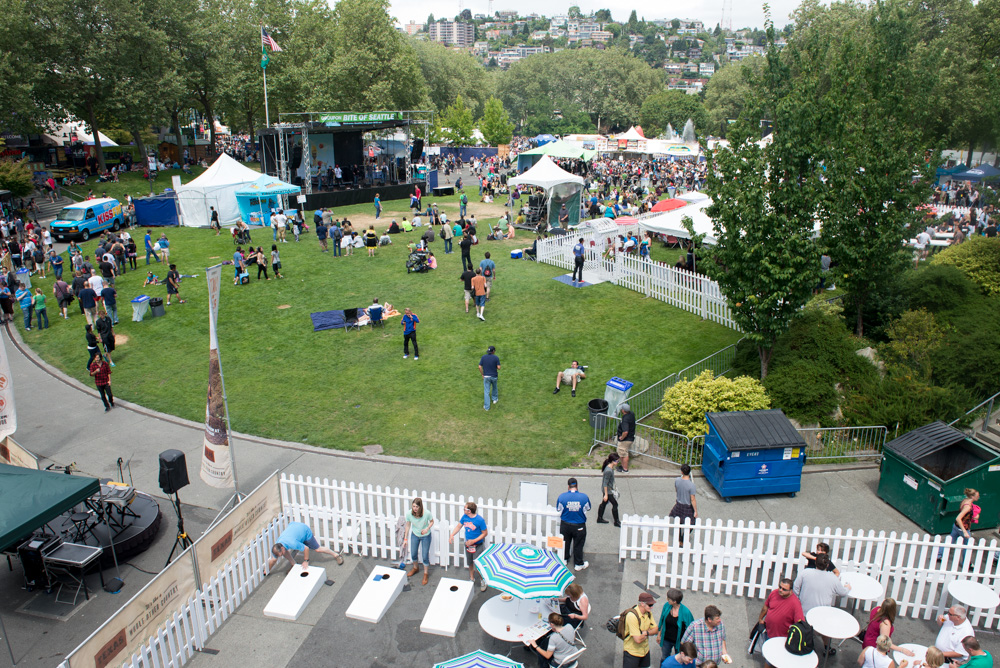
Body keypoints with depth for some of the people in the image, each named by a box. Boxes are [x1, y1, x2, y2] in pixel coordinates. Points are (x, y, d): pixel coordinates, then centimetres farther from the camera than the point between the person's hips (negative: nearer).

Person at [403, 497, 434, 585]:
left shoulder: (427, 513, -30)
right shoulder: (409, 514, -25)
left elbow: (432, 521, -9)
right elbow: (408, 525, -7)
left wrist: (427, 528, -28)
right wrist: (405, 539, -1)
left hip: (425, 536, -3)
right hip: (415, 535, 3)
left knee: (425, 556, 3)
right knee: (413, 554, 17)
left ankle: (426, 574, 30)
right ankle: (416, 568, 50)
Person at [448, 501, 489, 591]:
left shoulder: (480, 520, -23)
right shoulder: (464, 517, -7)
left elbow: (485, 533, -15)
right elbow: (458, 526, 8)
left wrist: (474, 541, -22)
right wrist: (452, 535, -8)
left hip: (478, 546, -5)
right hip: (468, 544, 6)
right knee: (470, 563, 20)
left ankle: (483, 581, 16)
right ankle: (472, 578, 42)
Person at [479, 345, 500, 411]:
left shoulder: (483, 357, -7)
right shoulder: (496, 358, -13)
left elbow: (480, 367, -10)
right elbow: (499, 368, -14)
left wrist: (482, 375, 3)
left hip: (486, 376, 0)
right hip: (494, 376, 0)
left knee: (486, 392, 8)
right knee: (494, 386, 31)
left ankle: (486, 407, 10)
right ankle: (494, 399, 47)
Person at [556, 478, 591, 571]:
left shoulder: (562, 496, -16)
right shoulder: (584, 497, -17)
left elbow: (558, 508, 0)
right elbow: (588, 508, 3)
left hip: (565, 524, 1)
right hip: (579, 526, -1)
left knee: (565, 543, 23)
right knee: (578, 545, 15)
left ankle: (564, 560, 40)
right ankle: (579, 564, 27)